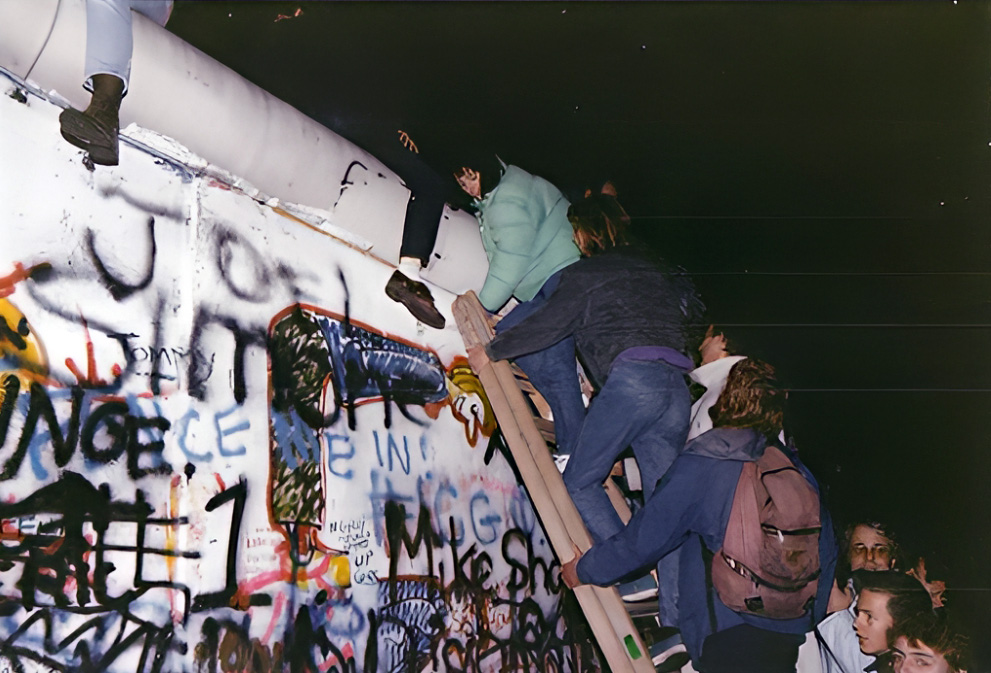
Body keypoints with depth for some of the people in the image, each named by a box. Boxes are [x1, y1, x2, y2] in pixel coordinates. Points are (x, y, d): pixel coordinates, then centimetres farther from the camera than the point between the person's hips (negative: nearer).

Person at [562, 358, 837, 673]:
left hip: (728, 634, -6)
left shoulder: (700, 464, -9)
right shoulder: (795, 469, 9)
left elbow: (645, 537, -6)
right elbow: (825, 551, 15)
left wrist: (584, 568, 9)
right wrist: (810, 617, 28)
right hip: (788, 636, 6)